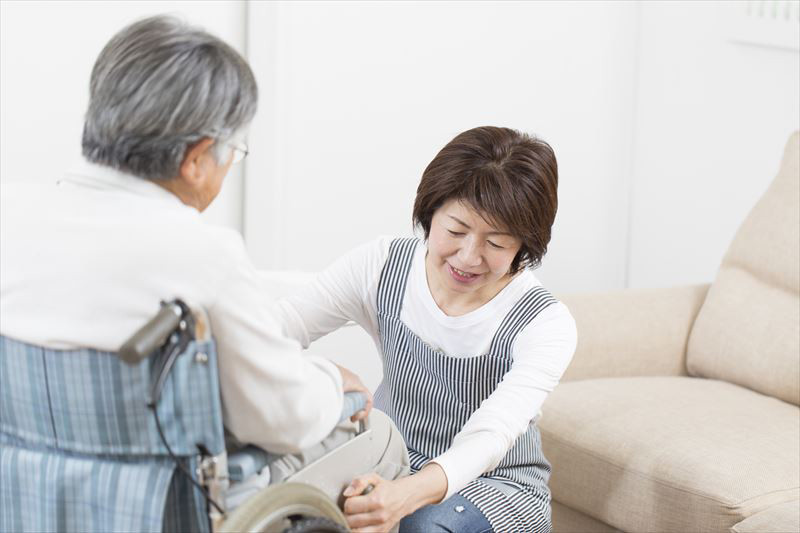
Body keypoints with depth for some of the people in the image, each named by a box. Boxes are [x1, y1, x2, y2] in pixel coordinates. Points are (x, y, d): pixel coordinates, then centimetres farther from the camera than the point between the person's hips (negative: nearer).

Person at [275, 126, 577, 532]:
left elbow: (491, 435, -31)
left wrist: (408, 494, -51)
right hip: (392, 466, 2)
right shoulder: (382, 266, -8)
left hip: (497, 487, -2)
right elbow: (280, 327, -13)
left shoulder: (546, 325, -18)